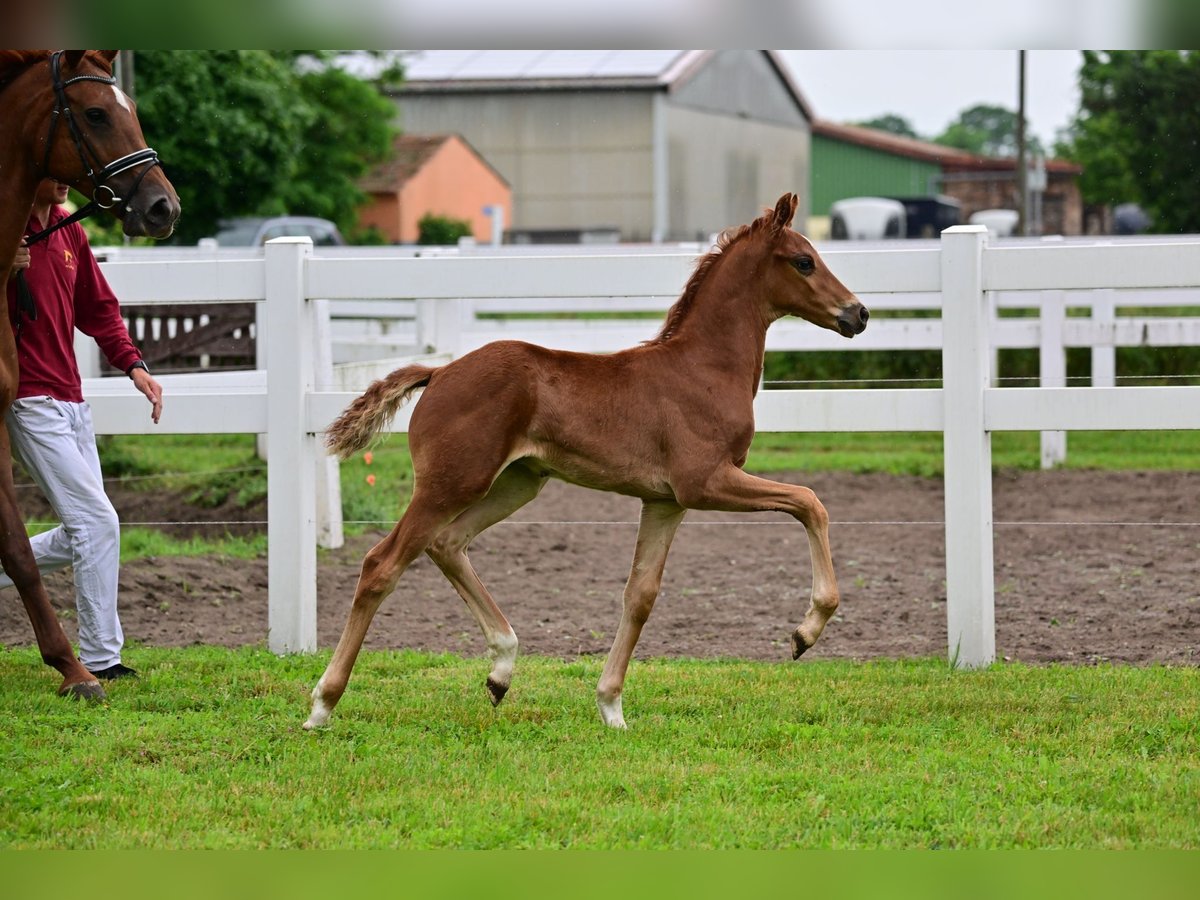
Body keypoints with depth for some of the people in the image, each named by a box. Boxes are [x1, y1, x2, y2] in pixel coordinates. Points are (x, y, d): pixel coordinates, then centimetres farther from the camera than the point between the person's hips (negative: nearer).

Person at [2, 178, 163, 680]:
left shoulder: (69, 231, 11)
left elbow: (97, 309, 17)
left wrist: (132, 364, 5)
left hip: (71, 401, 8)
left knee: (81, 534, 11)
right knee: (97, 522, -10)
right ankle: (101, 658, -2)